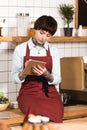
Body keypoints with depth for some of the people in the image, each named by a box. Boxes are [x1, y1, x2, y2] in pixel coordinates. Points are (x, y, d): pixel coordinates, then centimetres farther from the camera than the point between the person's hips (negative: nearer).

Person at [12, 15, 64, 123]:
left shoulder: (53, 50, 10)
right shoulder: (20, 49, 3)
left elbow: (57, 79, 6)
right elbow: (15, 78, 1)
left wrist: (46, 74, -15)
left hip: (49, 92, 2)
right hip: (28, 92, -2)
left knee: (56, 113, -32)